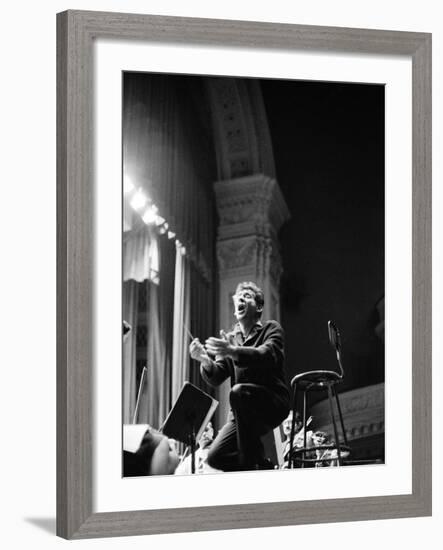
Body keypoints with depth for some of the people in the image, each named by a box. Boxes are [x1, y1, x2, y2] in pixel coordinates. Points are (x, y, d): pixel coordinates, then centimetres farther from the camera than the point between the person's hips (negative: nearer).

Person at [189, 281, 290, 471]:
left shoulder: (271, 329, 4)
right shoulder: (229, 339, 16)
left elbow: (269, 356, -20)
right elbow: (215, 378, 3)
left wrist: (232, 351, -36)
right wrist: (204, 360, -21)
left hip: (274, 403, -4)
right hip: (243, 413, 4)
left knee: (238, 391, -34)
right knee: (216, 457, -15)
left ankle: (250, 462, -24)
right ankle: (262, 467, 11)